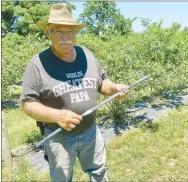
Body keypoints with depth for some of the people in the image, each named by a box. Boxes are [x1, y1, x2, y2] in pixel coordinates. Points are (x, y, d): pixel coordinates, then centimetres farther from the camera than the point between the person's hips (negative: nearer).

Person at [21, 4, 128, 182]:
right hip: (59, 136, -3)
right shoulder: (38, 63, -16)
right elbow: (28, 103, -16)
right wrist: (57, 115, -32)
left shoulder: (87, 55, -1)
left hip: (90, 131, 4)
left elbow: (102, 82, 9)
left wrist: (115, 87, -13)